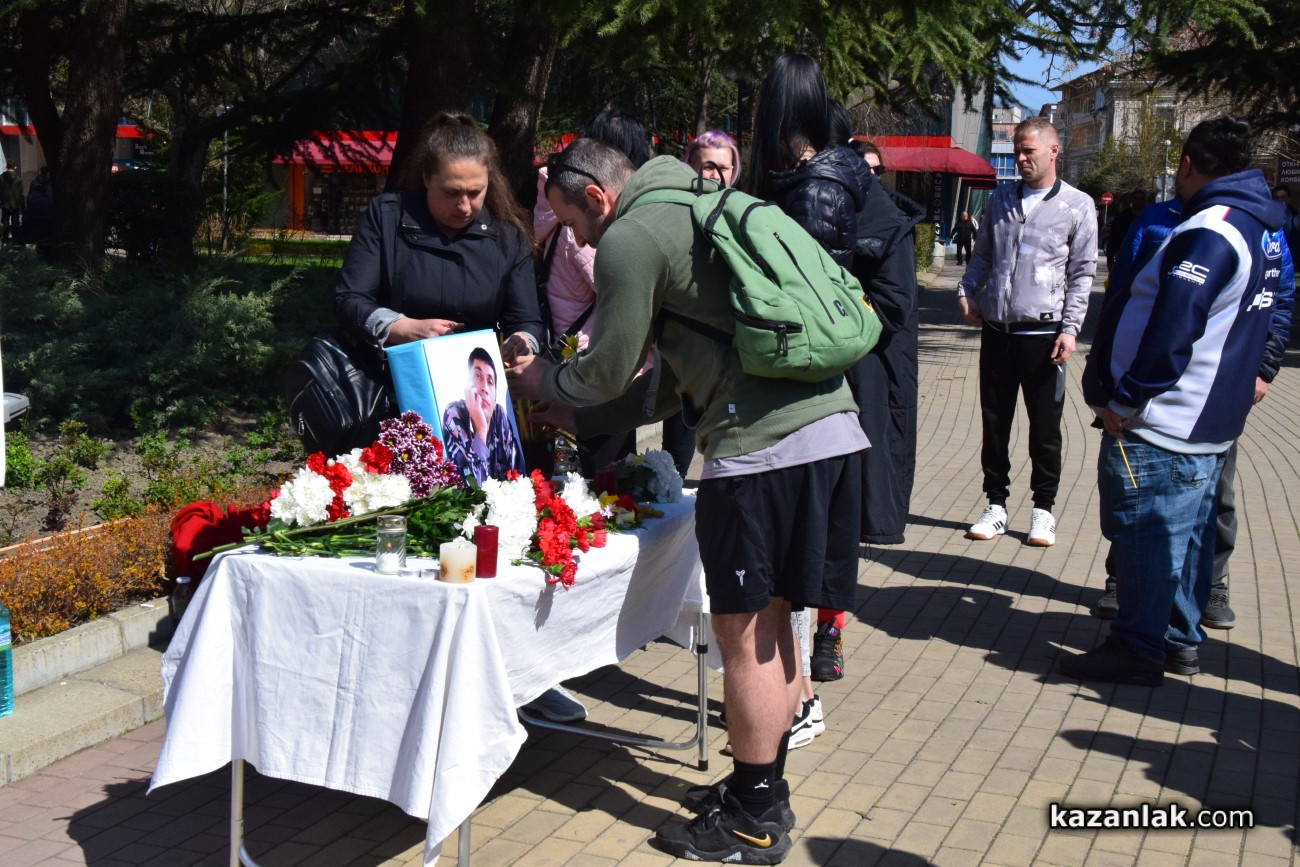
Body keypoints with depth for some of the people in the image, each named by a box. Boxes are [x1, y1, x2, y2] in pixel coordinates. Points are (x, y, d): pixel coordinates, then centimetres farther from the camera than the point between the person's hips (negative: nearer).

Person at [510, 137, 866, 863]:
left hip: (766, 444, -10)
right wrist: (582, 415, 30)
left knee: (744, 632, 2)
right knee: (771, 621, 18)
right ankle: (764, 790, 30)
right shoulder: (691, 213, 25)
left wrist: (548, 381, 21)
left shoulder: (630, 239, -5)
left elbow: (610, 368, 0)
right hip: (832, 424, 10)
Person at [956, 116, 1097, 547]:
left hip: (1042, 332, -4)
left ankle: (1043, 509, 16)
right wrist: (967, 291, 4)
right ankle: (996, 505, 19)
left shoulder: (1077, 205, 0)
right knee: (994, 422, 8)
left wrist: (1070, 328, -9)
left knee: (1045, 426, 4)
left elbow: (1082, 273, -2)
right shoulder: (1001, 199, 12)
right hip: (996, 329, 4)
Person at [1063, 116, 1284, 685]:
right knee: (1189, 532, 17)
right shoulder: (1264, 229, 11)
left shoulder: (1208, 232, -21)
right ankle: (1180, 640, 27)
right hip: (1214, 423, 10)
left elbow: (1170, 331, -26)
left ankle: (1138, 650, 6)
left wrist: (1126, 400, -21)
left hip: (1159, 426, -10)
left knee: (1145, 535, -1)